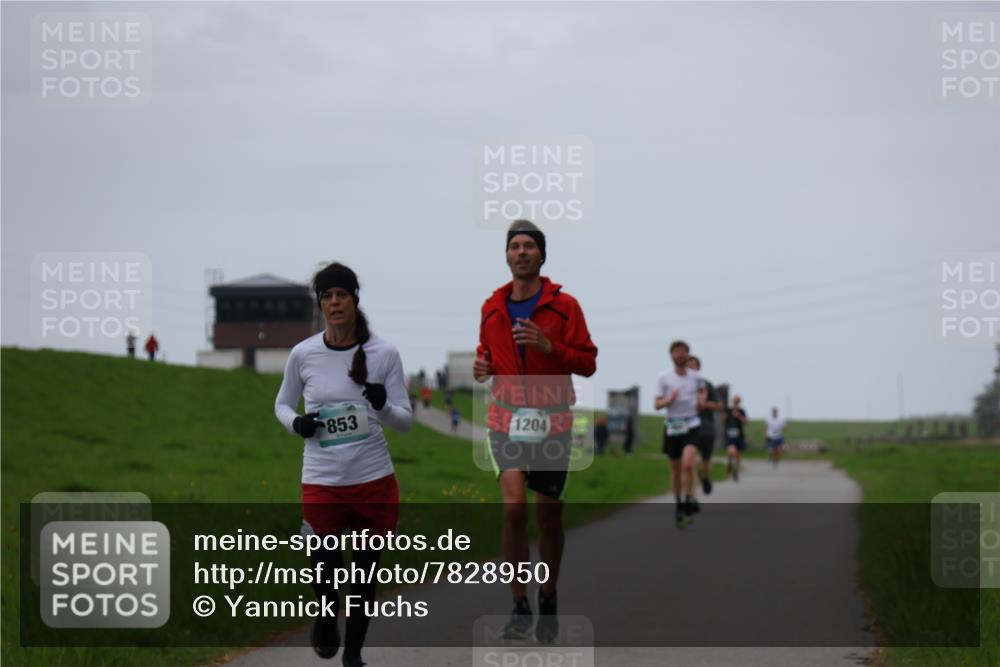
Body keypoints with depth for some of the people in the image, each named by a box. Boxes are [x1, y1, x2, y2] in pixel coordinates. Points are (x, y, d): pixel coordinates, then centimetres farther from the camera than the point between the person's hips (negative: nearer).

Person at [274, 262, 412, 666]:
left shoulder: (384, 354, -3)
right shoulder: (303, 354, -2)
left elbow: (405, 421, 1)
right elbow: (282, 404, 14)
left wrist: (384, 406, -21)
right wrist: (296, 423, -8)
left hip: (374, 481, 1)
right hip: (322, 482, -1)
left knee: (365, 577, 11)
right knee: (326, 574, -15)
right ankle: (326, 614, 21)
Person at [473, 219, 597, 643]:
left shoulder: (564, 305, -2)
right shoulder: (492, 307, 8)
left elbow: (588, 362, -4)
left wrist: (549, 346, -19)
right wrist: (483, 366, 0)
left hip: (552, 421, -1)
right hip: (507, 418, 1)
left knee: (548, 516, 5)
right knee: (514, 508, -15)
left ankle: (548, 600, 25)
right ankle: (519, 606, -7)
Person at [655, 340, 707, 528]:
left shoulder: (695, 375, 2)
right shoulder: (664, 377, -4)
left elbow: (702, 390, 25)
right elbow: (657, 405, -4)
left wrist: (701, 399, 3)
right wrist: (669, 400, -23)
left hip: (691, 425, -1)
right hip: (672, 426, 1)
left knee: (688, 463, -23)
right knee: (675, 469, 9)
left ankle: (689, 500, -8)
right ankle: (678, 505, 25)